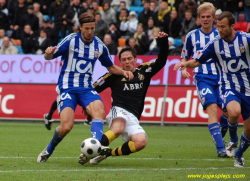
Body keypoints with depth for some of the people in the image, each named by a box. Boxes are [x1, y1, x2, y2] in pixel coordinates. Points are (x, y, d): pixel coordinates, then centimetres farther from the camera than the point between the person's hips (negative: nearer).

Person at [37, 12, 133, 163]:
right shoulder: (71, 40, -6)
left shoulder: (100, 46, 5)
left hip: (86, 88, 3)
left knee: (99, 110, -29)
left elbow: (111, 67, 20)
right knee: (66, 126, -16)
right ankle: (49, 149, 15)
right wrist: (49, 53, -28)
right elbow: (49, 57, -3)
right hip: (67, 87, -3)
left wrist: (123, 72, -1)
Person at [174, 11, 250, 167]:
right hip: (229, 88, -1)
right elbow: (197, 61, 5)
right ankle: (233, 138, -4)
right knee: (234, 112, -35)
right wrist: (185, 64, -14)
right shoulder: (215, 44, -1)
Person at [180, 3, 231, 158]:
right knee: (212, 108, -20)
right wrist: (183, 68, -3)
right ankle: (220, 148, -24)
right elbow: (185, 57, 17)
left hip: (220, 76, 2)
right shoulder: (192, 36, 8)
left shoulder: (220, 35, 8)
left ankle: (220, 136, 25)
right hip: (203, 78, -2)